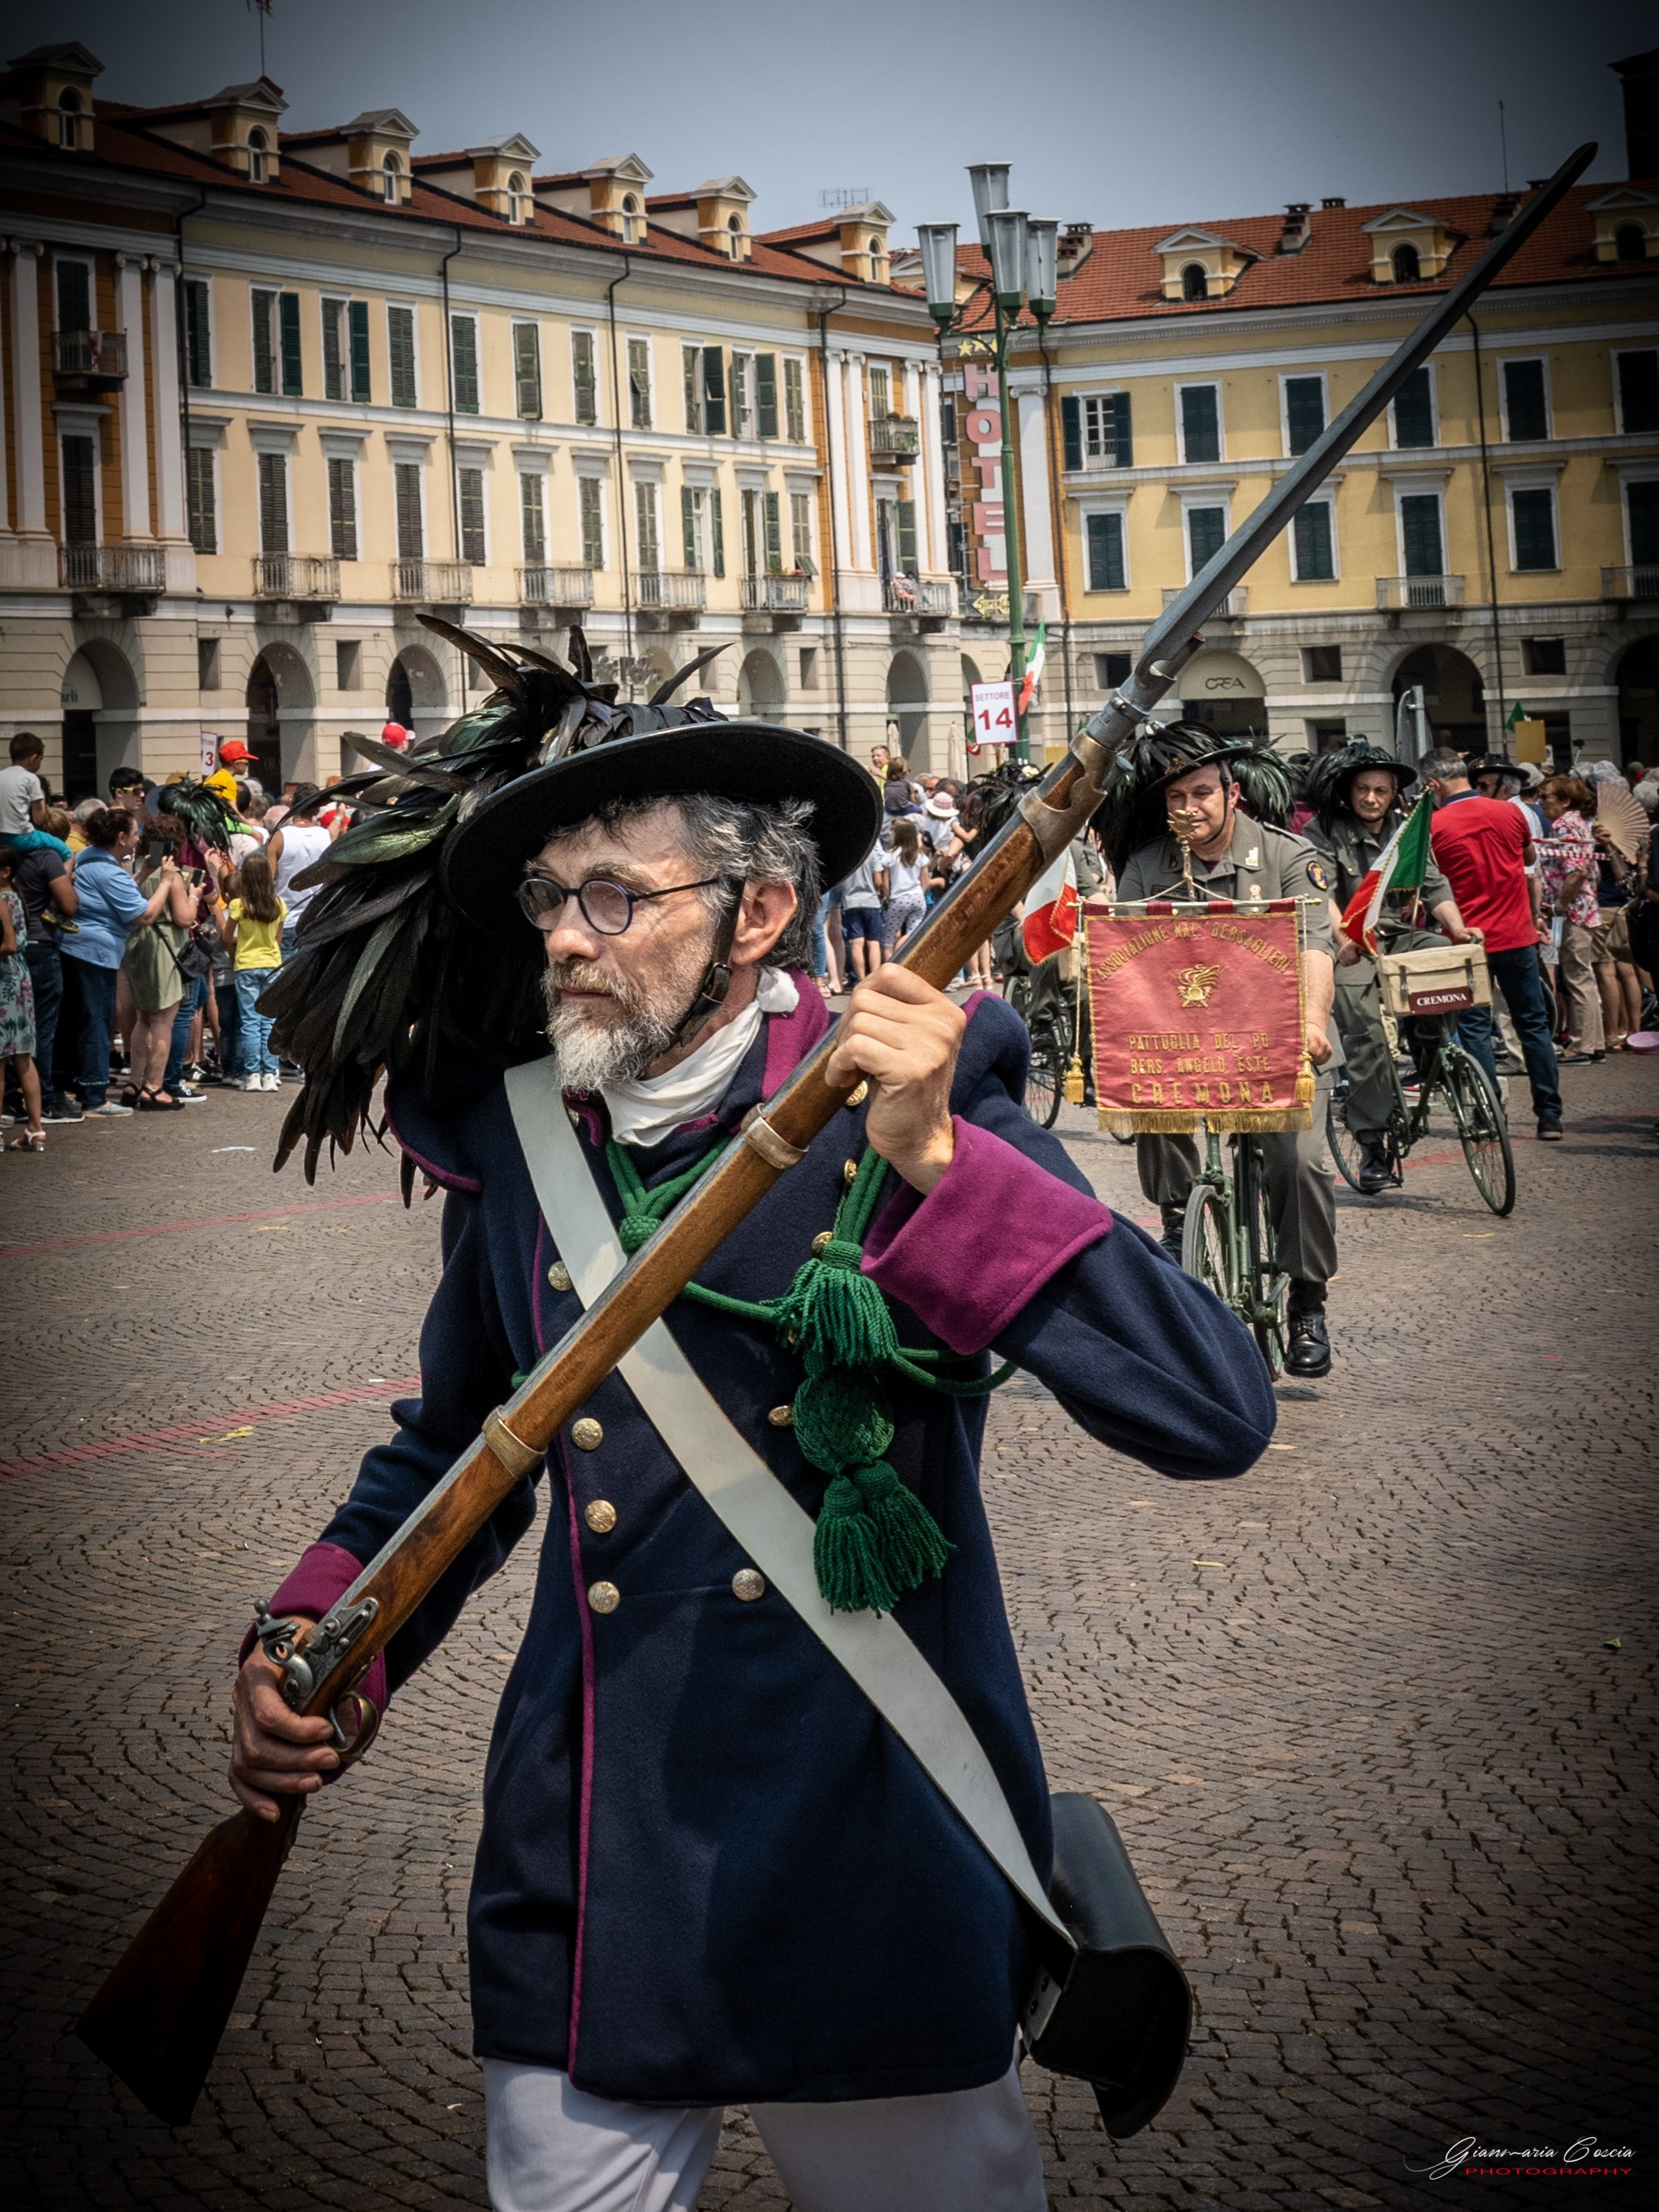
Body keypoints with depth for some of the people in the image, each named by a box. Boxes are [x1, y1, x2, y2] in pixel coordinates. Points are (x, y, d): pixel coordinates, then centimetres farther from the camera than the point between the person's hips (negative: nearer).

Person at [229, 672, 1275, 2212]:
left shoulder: (900, 1104, -10)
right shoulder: (514, 1136, 2)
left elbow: (1215, 1416, -21)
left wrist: (934, 1164, -28)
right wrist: (318, 1646, 2)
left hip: (874, 1883, -3)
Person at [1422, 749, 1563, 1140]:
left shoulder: (1434, 826, -9)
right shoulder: (1509, 813, 1)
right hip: (1518, 937, 3)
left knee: (1475, 1028, 5)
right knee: (1534, 1024, 10)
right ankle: (1549, 1115, 9)